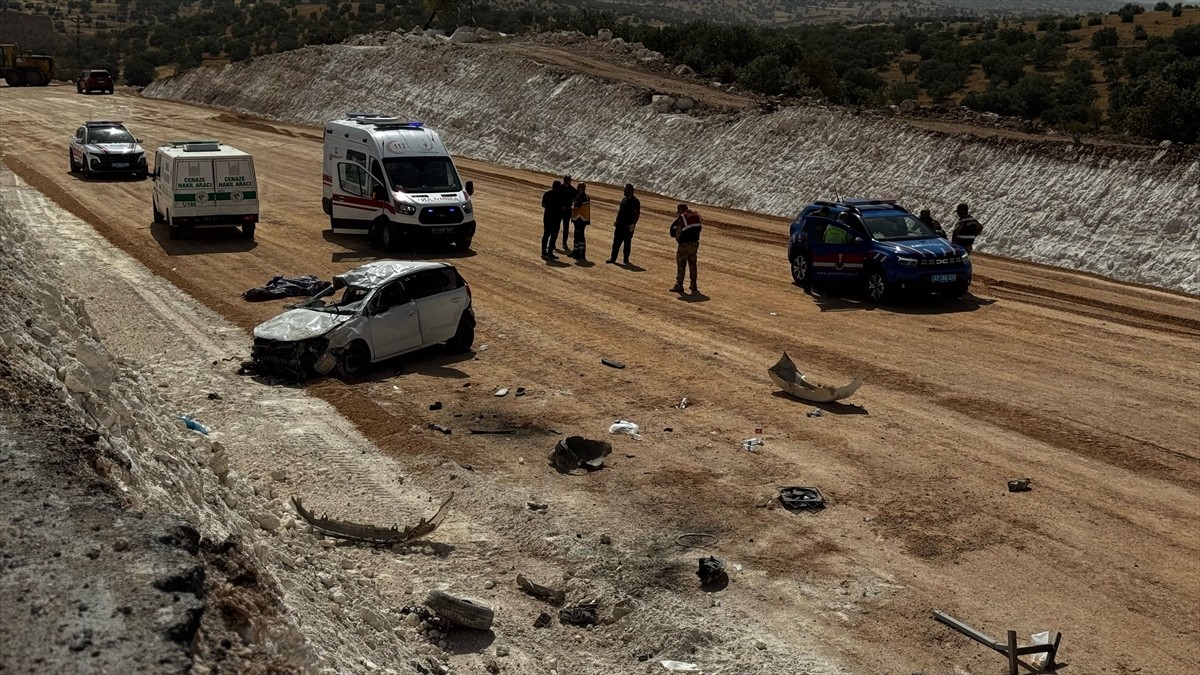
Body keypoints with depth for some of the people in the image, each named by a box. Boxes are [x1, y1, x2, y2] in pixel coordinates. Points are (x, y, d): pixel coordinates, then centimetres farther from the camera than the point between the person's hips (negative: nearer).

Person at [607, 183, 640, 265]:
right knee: (616, 242, 6)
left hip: (628, 226, -7)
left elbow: (637, 214, -13)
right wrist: (616, 220, 13)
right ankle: (613, 258, 10)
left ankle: (626, 259, 11)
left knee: (627, 243, 3)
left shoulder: (635, 201, -10)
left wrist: (633, 224, -20)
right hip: (620, 225, 7)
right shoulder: (624, 199, 13)